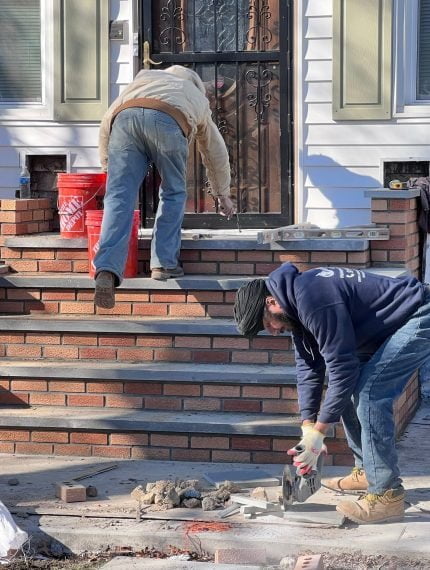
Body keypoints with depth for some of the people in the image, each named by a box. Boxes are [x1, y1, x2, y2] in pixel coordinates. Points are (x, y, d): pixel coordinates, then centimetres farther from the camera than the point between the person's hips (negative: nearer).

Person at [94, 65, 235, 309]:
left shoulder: (144, 77, 45)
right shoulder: (198, 97, 42)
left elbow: (108, 120, 33)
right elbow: (217, 153, 50)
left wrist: (108, 164, 39)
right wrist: (223, 195, 63)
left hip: (125, 116, 1)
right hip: (167, 122, -1)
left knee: (119, 196, -4)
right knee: (173, 193, 19)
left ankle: (107, 270, -19)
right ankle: (164, 263, 14)